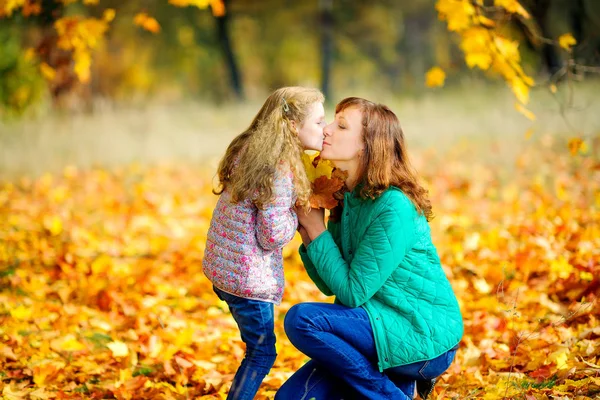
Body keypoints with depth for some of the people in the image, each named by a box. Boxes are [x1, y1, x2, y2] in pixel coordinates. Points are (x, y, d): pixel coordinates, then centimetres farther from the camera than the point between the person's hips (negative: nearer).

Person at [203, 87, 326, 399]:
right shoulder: (279, 173, -22)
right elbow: (272, 237, -20)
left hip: (221, 267, 9)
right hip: (249, 277, -9)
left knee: (258, 348, 20)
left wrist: (295, 197, 3)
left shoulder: (247, 152, 5)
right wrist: (297, 209, -5)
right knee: (262, 353, 4)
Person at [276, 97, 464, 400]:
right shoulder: (347, 199, 5)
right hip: (385, 327, 8)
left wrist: (317, 229, -14)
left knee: (302, 319, -24)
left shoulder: (394, 208, -21)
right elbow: (330, 285, 7)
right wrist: (306, 232, -7)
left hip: (426, 339, -8)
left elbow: (352, 292, -20)